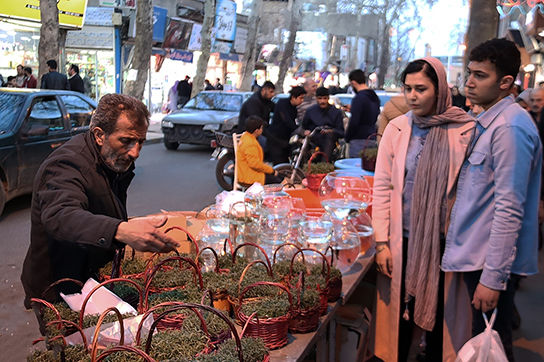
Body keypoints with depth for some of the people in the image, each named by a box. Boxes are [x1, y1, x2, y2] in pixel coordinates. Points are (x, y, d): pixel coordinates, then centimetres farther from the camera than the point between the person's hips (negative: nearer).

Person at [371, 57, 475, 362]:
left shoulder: (464, 130, -6)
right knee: (400, 313, 12)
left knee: (438, 314, 12)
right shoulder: (397, 128, -1)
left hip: (444, 241, -1)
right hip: (403, 239, 1)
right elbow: (382, 187, 0)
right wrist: (382, 242, -3)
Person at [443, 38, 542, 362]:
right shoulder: (489, 122, 12)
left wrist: (492, 276, -22)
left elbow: (509, 210, -23)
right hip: (476, 255, 9)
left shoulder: (510, 127, -18)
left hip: (493, 263, -9)